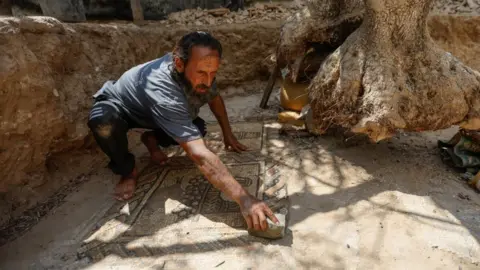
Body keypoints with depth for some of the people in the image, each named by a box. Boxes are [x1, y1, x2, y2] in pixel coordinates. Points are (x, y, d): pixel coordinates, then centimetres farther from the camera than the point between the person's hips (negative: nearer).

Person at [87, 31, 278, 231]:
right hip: (117, 106, -5)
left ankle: (152, 139, 12)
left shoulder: (200, 71, -24)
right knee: (103, 121, -39)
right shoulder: (162, 90, -46)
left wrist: (228, 134, 2)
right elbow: (199, 155, -54)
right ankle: (127, 171, -8)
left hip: (154, 113, 5)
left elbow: (214, 98, 0)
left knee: (198, 128, -16)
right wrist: (244, 199, -57)